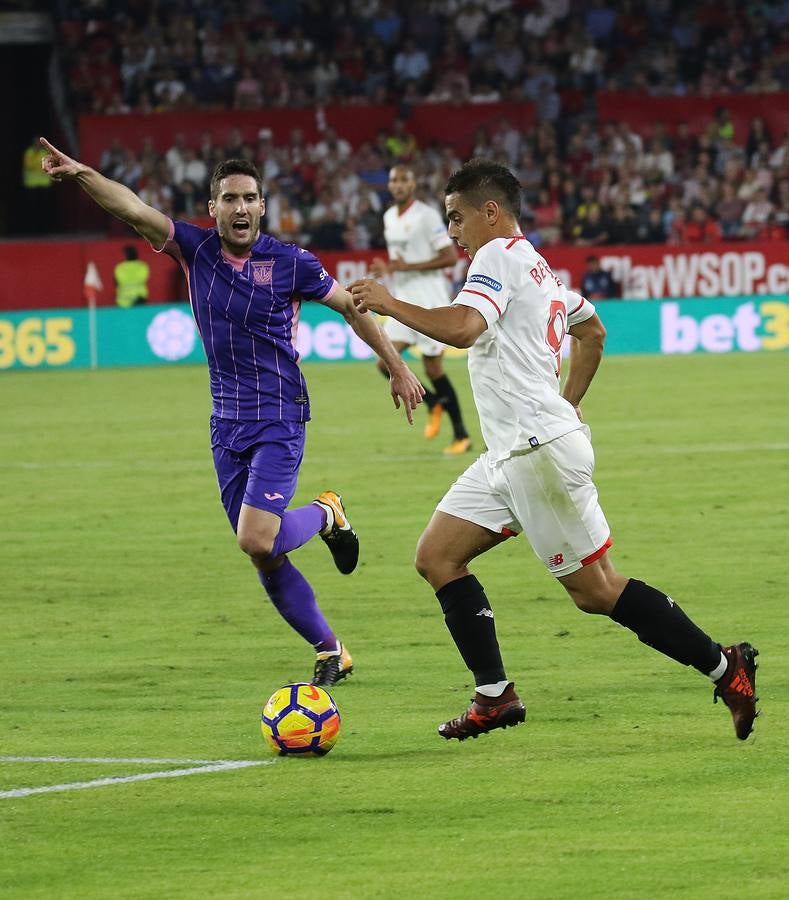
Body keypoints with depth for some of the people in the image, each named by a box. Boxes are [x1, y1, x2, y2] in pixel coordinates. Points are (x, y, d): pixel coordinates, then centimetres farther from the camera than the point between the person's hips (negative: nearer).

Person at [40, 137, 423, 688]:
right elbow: (135, 210, -13)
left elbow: (352, 307, 4)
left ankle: (326, 515, 11)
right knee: (264, 557, 5)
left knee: (258, 540, -20)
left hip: (280, 420, -5)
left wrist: (398, 368, 7)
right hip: (227, 424, 5)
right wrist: (81, 174, -29)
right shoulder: (196, 249, 0)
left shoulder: (290, 263, -9)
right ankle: (330, 651, 20)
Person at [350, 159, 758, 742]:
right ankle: (495, 696, 3)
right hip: (511, 452, 10)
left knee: (596, 591, -6)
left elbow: (461, 327, -27)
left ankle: (725, 667, 0)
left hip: (539, 450, -10)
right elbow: (593, 331, 35)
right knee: (437, 556, 5)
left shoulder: (500, 256, -10)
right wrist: (567, 404, 35)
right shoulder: (540, 268, 20)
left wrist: (389, 304, -18)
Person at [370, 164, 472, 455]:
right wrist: (387, 269, 4)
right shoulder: (389, 217, 13)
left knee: (433, 369, -5)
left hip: (429, 301, -8)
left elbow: (450, 257, -16)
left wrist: (407, 267, -20)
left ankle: (461, 436, 6)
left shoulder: (427, 216, -12)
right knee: (386, 363, -4)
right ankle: (433, 403, 15)